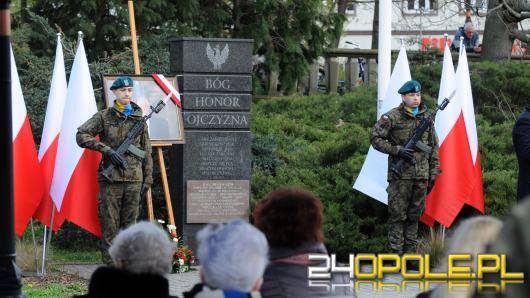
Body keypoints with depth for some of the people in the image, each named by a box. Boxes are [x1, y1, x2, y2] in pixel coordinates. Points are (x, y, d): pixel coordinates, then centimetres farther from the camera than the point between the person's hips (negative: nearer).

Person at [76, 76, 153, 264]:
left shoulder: (139, 119, 12)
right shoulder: (104, 117, 3)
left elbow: (146, 151, 16)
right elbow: (81, 135, -5)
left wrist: (147, 178, 10)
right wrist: (107, 150, -13)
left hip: (134, 179, 3)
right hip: (111, 178, -3)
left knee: (130, 224, 6)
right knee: (110, 224, -3)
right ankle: (110, 264, 0)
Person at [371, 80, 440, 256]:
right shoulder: (392, 117, -3)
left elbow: (434, 147, 15)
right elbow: (375, 138, -4)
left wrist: (433, 173, 10)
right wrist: (397, 150, -14)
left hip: (421, 175, 5)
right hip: (400, 175, -4)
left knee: (414, 215, 8)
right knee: (398, 215, -3)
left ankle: (410, 252, 14)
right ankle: (397, 254, 0)